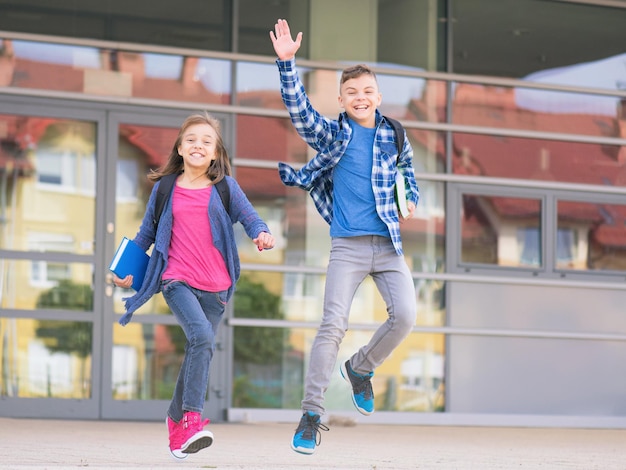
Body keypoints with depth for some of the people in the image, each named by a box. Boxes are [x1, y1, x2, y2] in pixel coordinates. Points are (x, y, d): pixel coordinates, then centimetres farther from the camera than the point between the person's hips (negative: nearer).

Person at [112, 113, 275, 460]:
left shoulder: (225, 187, 6)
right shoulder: (165, 190, 7)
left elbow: (250, 216, 0)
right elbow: (147, 233, 18)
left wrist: (262, 234, -23)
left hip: (215, 287, 2)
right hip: (178, 281, -2)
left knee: (199, 350, 7)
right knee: (202, 337, -24)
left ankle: (177, 417, 27)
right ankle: (193, 417, -25)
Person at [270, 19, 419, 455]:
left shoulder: (394, 136, 12)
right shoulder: (332, 134, 4)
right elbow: (299, 108, -10)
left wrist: (411, 198, 13)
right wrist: (287, 62, -21)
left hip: (390, 244, 3)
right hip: (348, 244, -3)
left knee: (405, 314, -14)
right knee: (334, 324, -11)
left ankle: (361, 368, 15)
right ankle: (312, 414, -6)